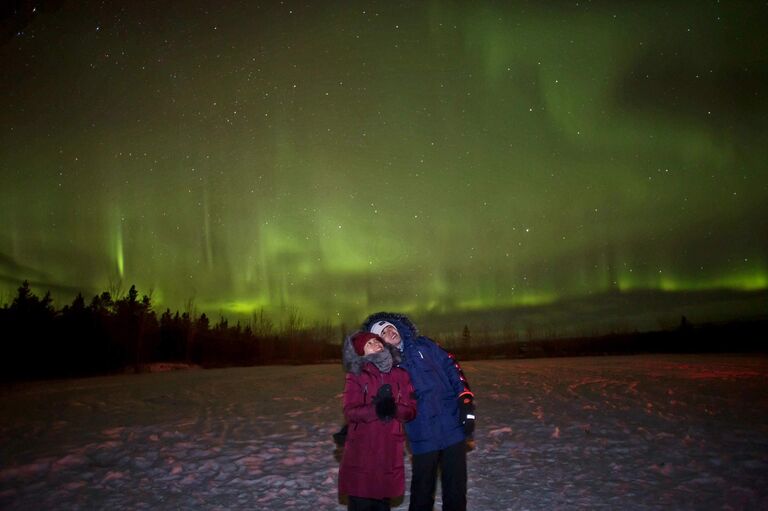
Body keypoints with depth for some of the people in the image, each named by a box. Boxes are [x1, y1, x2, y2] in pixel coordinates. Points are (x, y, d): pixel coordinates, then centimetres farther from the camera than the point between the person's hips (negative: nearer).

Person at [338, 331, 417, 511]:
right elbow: (350, 412, -11)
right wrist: (375, 409, -27)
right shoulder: (355, 376, -2)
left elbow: (411, 410, 2)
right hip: (361, 450, -3)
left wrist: (394, 409, -18)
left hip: (390, 450, 3)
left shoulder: (401, 375, 7)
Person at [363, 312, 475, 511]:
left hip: (453, 427, 1)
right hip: (423, 437, -1)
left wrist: (466, 402, -6)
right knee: (422, 490, 10)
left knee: (456, 487, 10)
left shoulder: (424, 346, 4)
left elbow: (452, 369, 3)